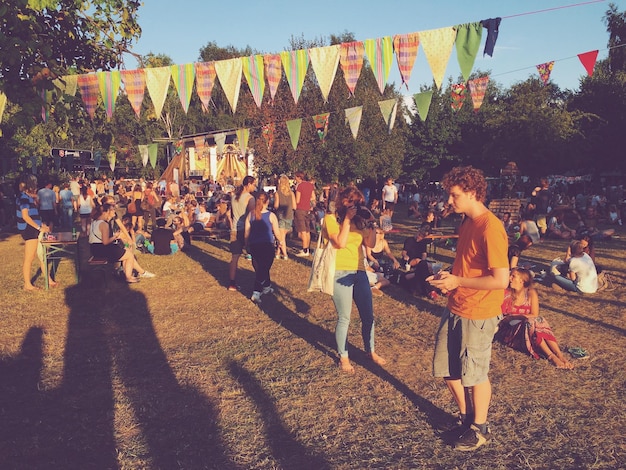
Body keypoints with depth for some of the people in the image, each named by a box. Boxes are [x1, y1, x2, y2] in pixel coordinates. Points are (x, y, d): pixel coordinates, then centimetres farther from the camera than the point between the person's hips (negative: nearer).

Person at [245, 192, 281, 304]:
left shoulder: (250, 215, 0)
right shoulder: (271, 215, -8)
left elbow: (247, 232, 5)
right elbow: (276, 232, -2)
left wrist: (247, 244, 18)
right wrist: (280, 241, 17)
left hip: (254, 245, 4)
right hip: (267, 245, -4)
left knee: (260, 268, 19)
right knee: (264, 268, 2)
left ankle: (267, 287, 35)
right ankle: (256, 293, -7)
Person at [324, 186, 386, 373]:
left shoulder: (358, 221, 11)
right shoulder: (331, 219, -5)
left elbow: (371, 243, 6)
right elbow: (340, 242, -18)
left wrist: (371, 223, -3)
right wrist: (347, 219, -14)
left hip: (359, 272, 6)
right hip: (340, 273, -6)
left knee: (368, 316, 12)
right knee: (344, 318, 2)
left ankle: (371, 351, 31)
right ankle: (343, 357, 19)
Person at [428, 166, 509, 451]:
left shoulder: (490, 228, -21)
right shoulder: (467, 223, 8)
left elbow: (501, 279, -24)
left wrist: (457, 281, -21)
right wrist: (447, 277, 2)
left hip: (478, 314, -9)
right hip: (455, 309, 9)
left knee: (475, 373, 9)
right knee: (447, 369, 16)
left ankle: (480, 429, 31)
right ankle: (465, 418, 38)